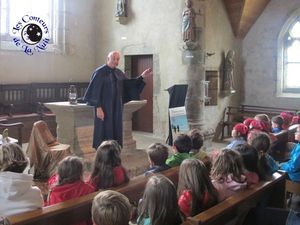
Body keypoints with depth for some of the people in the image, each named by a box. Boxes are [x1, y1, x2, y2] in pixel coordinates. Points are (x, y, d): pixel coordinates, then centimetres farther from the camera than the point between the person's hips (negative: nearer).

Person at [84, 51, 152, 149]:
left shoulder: (119, 73, 10)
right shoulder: (100, 72, -9)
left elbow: (129, 85, 11)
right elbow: (95, 91, -13)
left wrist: (142, 76, 1)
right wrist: (98, 108, -18)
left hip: (117, 108, 6)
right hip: (104, 109, -6)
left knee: (116, 132, 9)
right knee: (104, 133, -1)